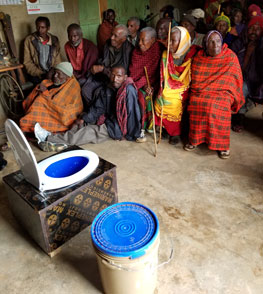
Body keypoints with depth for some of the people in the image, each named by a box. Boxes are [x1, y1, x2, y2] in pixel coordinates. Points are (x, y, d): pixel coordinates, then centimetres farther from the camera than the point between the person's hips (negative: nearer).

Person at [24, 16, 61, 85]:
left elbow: (57, 60, 9)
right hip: (36, 75, -3)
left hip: (52, 74, 3)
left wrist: (52, 72, -12)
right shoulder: (29, 40, 2)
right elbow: (27, 62, 0)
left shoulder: (54, 40, 9)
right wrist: (41, 74, -13)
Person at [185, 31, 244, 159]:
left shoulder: (230, 57, 2)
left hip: (223, 92, -2)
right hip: (200, 92, 3)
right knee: (195, 102, -30)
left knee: (217, 106, -33)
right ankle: (195, 139, -14)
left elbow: (236, 79, 5)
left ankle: (222, 144, -19)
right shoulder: (199, 57, 8)